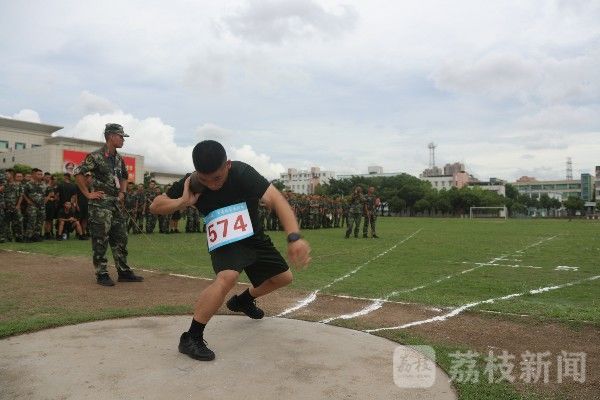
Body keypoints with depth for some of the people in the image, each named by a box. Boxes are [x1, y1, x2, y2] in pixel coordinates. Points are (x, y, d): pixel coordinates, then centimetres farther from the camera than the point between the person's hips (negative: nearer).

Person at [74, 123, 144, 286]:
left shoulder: (119, 159, 13)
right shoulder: (96, 156, -10)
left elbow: (124, 176, 28)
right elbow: (79, 173, -14)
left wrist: (122, 192, 15)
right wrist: (88, 194, -12)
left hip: (117, 204, 8)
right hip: (100, 205, -8)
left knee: (120, 239, 9)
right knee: (100, 240, -2)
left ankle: (124, 272, 17)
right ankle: (102, 275, 6)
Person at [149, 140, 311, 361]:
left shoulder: (242, 173, -31)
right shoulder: (191, 183, -23)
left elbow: (276, 200, -45)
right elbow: (155, 206, -11)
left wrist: (294, 237, -60)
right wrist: (183, 202, -33)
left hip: (253, 237, 3)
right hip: (224, 242, -3)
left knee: (283, 277, 13)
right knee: (227, 277, -33)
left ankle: (243, 301, 39)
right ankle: (191, 338, -20)